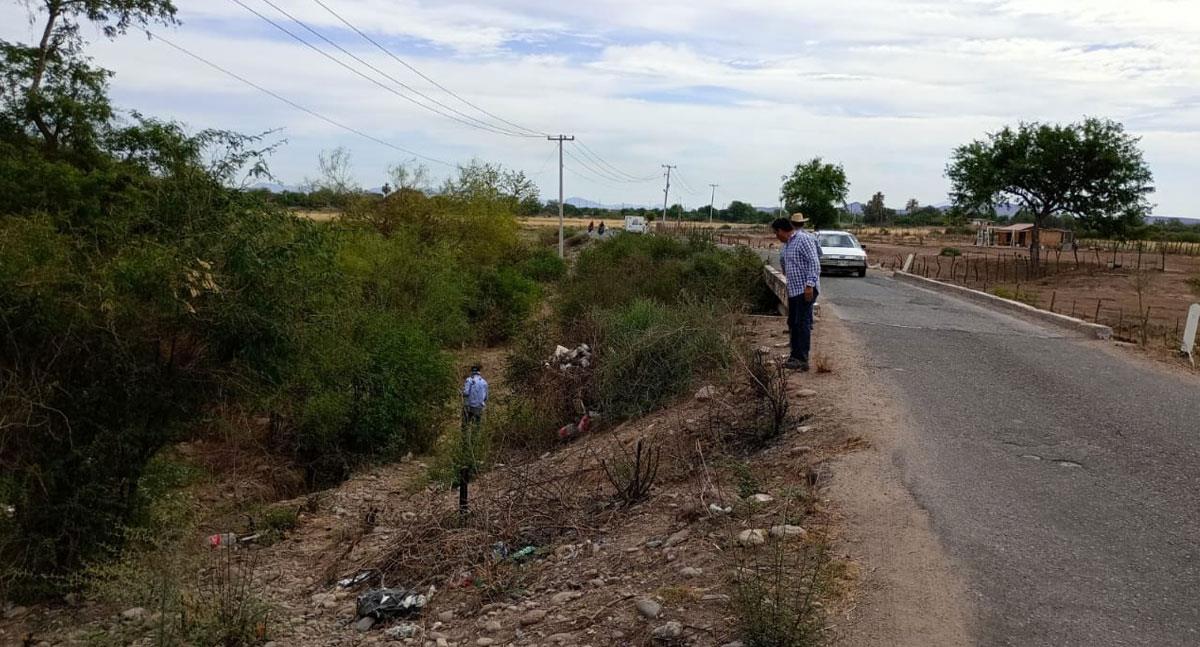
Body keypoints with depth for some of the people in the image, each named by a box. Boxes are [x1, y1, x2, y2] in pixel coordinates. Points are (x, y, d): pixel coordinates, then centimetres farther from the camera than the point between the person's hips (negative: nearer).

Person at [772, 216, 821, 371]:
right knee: (793, 323, 11)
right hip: (793, 290, 10)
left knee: (803, 323, -11)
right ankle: (795, 357, 17)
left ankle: (802, 360, -11)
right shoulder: (787, 243, 16)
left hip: (806, 290, -10)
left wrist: (810, 284, -24)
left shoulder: (803, 239, -13)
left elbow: (814, 262, -19)